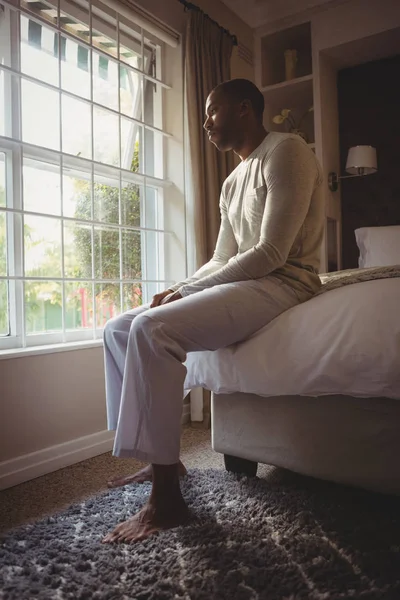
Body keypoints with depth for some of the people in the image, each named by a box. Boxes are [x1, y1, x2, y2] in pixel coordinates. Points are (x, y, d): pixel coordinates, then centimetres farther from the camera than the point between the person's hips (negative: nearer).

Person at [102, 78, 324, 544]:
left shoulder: (286, 151, -7)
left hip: (282, 284, -9)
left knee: (152, 329, -31)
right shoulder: (232, 182, 21)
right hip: (240, 283, 9)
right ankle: (159, 456, 5)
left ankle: (165, 498, -22)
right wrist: (178, 289, -1)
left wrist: (187, 291, -15)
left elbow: (270, 253, -18)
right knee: (119, 328, 1)